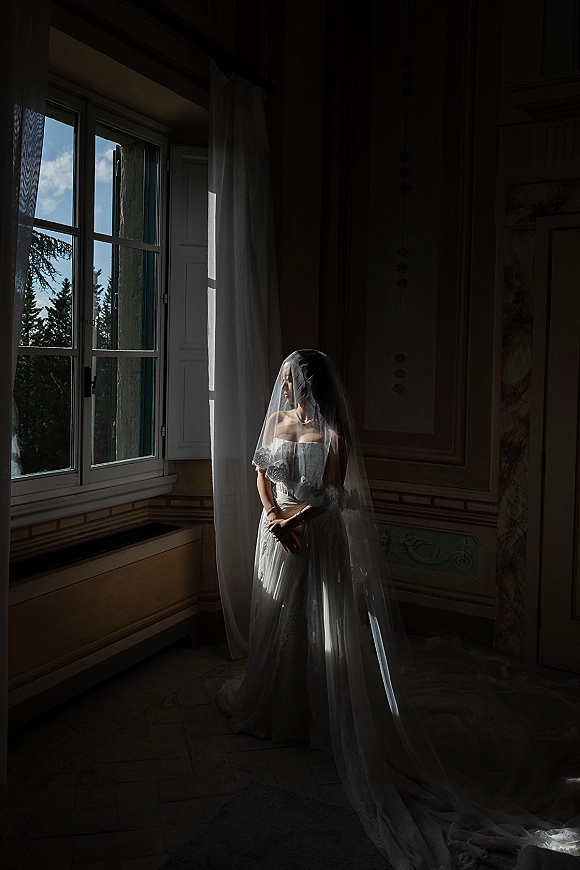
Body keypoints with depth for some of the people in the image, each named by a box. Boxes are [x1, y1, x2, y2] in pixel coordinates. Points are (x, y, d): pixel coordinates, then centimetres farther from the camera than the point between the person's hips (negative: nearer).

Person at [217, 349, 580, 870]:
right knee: (277, 617, 16)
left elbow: (331, 494, -16)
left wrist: (292, 519, -24)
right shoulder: (278, 420, 5)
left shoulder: (333, 431, -13)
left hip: (320, 535, -6)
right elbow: (263, 476, 4)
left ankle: (324, 715, 17)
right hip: (278, 531, 6)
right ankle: (278, 703, 37)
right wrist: (274, 517, -12)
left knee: (324, 622, 1)